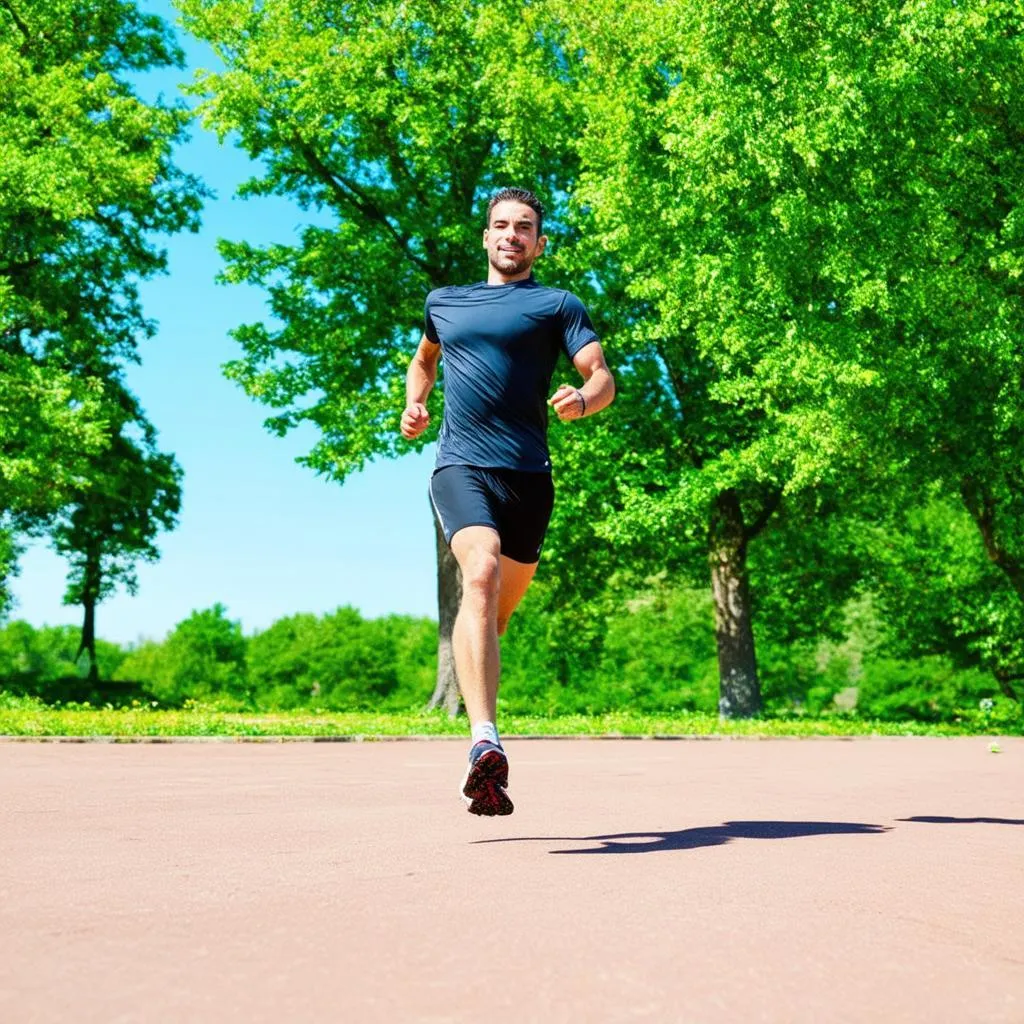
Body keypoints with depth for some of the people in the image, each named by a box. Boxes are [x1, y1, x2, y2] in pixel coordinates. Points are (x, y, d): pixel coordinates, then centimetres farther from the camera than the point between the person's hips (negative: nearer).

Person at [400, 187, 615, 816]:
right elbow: (423, 360, 39)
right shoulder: (443, 302, 21)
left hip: (528, 475, 0)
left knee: (501, 607, 7)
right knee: (482, 573, -27)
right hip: (460, 465, 0)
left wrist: (583, 400, -23)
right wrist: (414, 406, 18)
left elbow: (603, 376, 0)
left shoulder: (557, 305, 11)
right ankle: (486, 745, -40)